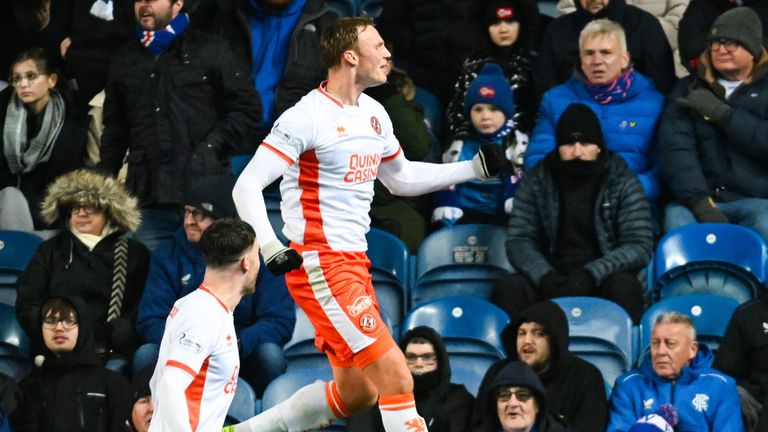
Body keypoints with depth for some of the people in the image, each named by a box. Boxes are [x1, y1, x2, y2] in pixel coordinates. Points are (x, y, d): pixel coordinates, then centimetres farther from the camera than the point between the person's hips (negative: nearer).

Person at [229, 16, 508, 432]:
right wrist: (270, 248, -30)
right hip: (320, 267, -9)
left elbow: (401, 178, 27)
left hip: (353, 262, 9)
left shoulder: (374, 114, 11)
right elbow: (247, 186, -17)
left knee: (355, 391, 15)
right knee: (395, 378, -14)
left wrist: (476, 167, 21)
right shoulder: (307, 117, -15)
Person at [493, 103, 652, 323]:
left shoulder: (623, 183, 2)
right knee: (507, 288, -27)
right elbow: (518, 241, 1)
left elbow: (640, 246, -5)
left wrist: (590, 275, -21)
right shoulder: (537, 181, 7)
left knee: (624, 287, -34)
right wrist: (546, 277, -20)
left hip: (603, 281, -1)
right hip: (553, 278, 1)